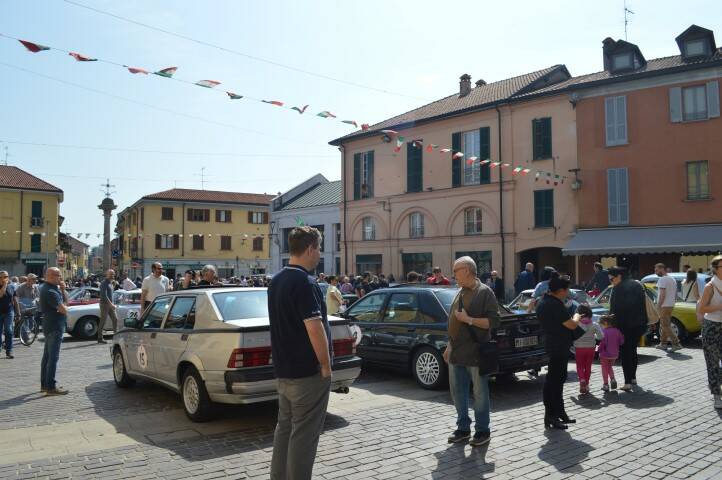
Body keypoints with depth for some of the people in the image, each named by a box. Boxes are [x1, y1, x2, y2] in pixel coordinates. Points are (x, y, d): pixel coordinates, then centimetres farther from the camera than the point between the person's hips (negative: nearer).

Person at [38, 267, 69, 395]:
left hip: (50, 326, 11)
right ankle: (50, 387, -6)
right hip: (55, 327, -11)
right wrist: (64, 308, 0)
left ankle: (44, 384, 25)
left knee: (47, 356, 16)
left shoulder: (52, 288, 11)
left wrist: (62, 290, -1)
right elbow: (63, 310, -23)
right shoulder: (50, 291, -20)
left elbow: (65, 300, 15)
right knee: (53, 357, -8)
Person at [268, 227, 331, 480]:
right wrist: (326, 365, -14)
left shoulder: (276, 281, 10)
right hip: (308, 373, -9)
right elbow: (314, 328, -24)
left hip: (283, 370, 9)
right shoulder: (304, 282, -19)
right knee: (304, 434, 1)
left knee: (285, 426, 17)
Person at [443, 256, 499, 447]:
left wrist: (469, 319, -21)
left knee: (480, 394, 5)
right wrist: (449, 346, 18)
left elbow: (494, 321, -16)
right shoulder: (460, 293, 13)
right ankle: (463, 428, 26)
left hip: (475, 353, -7)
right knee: (457, 393, 13)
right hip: (457, 353, 8)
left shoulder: (484, 292, -9)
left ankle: (482, 431, 18)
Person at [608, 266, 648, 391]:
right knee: (633, 350, 20)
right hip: (639, 325, 7)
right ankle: (633, 377, 28)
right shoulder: (638, 285, 10)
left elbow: (614, 309, -16)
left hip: (624, 325, -7)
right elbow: (643, 305, 14)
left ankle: (628, 382, -6)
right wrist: (643, 323, 18)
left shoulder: (619, 288, -13)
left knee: (625, 352, -2)